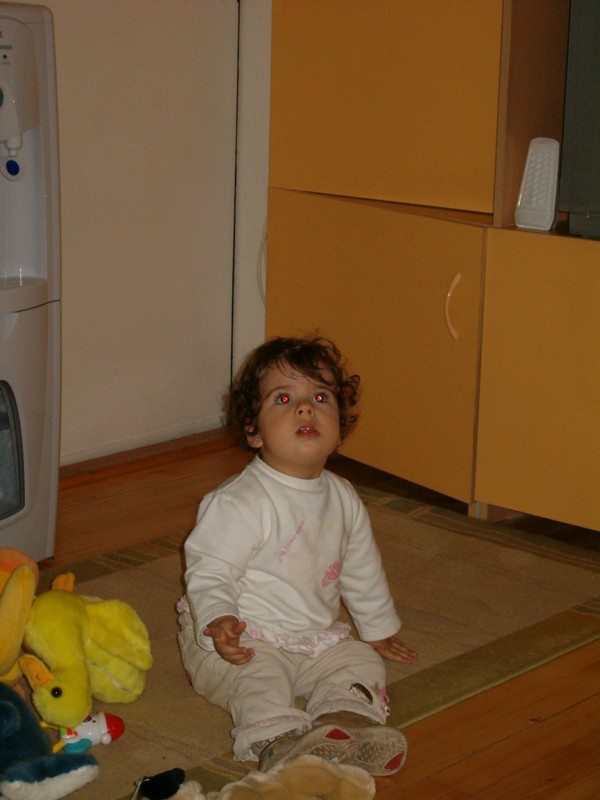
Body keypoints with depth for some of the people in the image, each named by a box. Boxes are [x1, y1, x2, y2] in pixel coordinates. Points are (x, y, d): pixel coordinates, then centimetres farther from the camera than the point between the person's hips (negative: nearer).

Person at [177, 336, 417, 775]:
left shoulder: (343, 499, 4)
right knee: (259, 680, -32)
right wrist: (219, 622, -39)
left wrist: (378, 629, 29)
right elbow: (208, 573, -20)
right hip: (242, 641, -7)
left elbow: (362, 570, 20)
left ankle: (346, 719, -27)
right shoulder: (239, 503, -20)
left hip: (316, 639, 7)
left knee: (361, 662, -7)